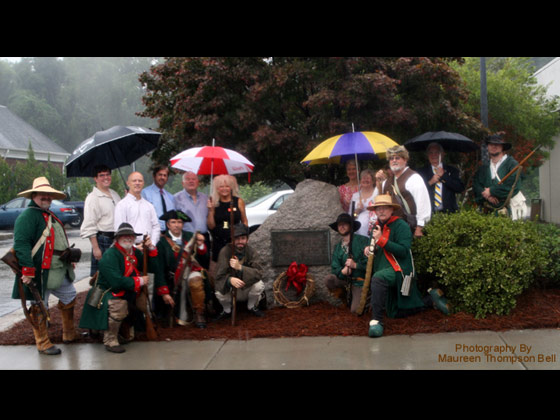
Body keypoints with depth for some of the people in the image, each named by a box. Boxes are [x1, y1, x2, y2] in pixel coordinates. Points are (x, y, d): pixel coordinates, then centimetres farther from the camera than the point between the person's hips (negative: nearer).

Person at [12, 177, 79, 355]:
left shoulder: (50, 216, 18)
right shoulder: (28, 215, -14)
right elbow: (21, 244, -24)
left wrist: (69, 259, 22)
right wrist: (27, 270, -28)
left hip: (60, 271, 10)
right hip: (40, 272, -10)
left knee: (70, 297, 20)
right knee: (39, 307, 3)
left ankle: (69, 333, 36)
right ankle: (43, 344, 13)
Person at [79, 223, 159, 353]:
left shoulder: (136, 253, 11)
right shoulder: (110, 255, -16)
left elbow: (152, 268, 11)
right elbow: (116, 281, -27)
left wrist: (151, 250, -3)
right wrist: (138, 281, -18)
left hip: (128, 295, 10)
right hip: (107, 293, -10)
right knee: (119, 306, -36)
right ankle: (109, 340, -17)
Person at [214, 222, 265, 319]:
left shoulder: (252, 252, -13)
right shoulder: (225, 251, -16)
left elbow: (258, 273, -24)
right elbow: (220, 276, -20)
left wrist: (240, 267, -40)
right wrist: (230, 280, -45)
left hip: (247, 289, 1)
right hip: (230, 290, -1)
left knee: (259, 285, -28)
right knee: (219, 293, -31)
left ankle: (252, 307, 5)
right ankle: (227, 310, 5)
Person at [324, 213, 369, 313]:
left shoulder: (362, 241, -5)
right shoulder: (338, 247, 12)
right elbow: (334, 268, 2)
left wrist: (356, 265, -22)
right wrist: (342, 271, -19)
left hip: (359, 281, -5)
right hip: (344, 280, 5)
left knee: (355, 310, -18)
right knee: (329, 279, -25)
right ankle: (344, 296, 5)